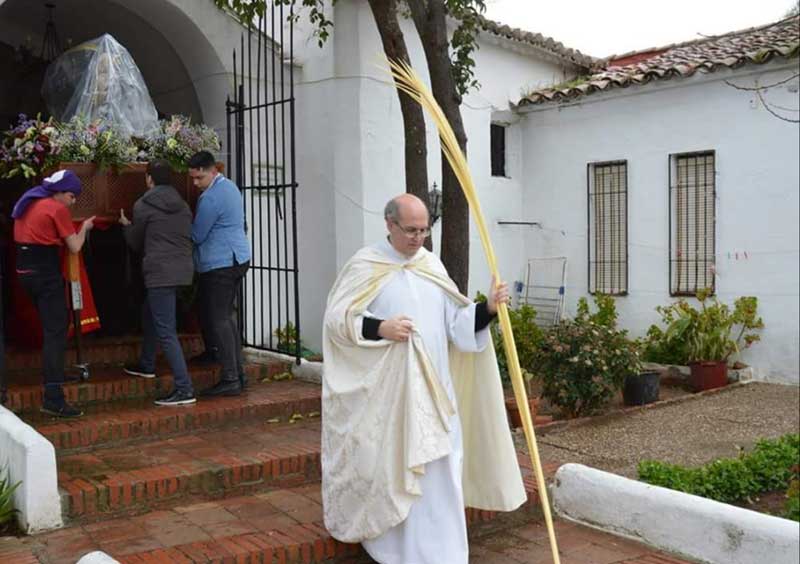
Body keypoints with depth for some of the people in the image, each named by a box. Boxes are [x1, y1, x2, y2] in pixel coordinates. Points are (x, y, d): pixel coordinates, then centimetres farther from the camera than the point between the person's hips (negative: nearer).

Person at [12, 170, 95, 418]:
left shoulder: (28, 205, 15)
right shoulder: (57, 209, -9)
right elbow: (75, 247, -8)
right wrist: (84, 228, 10)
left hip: (25, 269, 9)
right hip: (46, 273, -9)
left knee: (50, 327, 23)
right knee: (55, 332, -11)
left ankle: (54, 372, 36)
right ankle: (53, 397, -17)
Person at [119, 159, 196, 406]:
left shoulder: (143, 205, -4)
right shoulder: (183, 205, 12)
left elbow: (136, 244, 6)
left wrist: (126, 225, 26)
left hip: (159, 272, -7)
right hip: (183, 269, 8)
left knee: (165, 331, -7)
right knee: (149, 314, 28)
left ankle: (184, 389, -12)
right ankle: (146, 365, 42)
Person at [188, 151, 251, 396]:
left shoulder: (211, 197, -17)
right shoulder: (230, 186, 15)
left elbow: (196, 235, -13)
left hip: (220, 264, -10)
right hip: (237, 258, 10)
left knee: (218, 320, -6)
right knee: (226, 316, 14)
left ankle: (230, 380, -5)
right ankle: (237, 373, 17)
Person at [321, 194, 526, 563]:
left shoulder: (432, 265, 10)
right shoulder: (365, 265, -5)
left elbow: (457, 323, 9)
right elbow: (336, 317, -8)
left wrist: (488, 308, -8)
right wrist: (380, 328, -21)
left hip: (432, 389, 4)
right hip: (385, 390, -4)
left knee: (437, 468, 5)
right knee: (388, 463, 7)